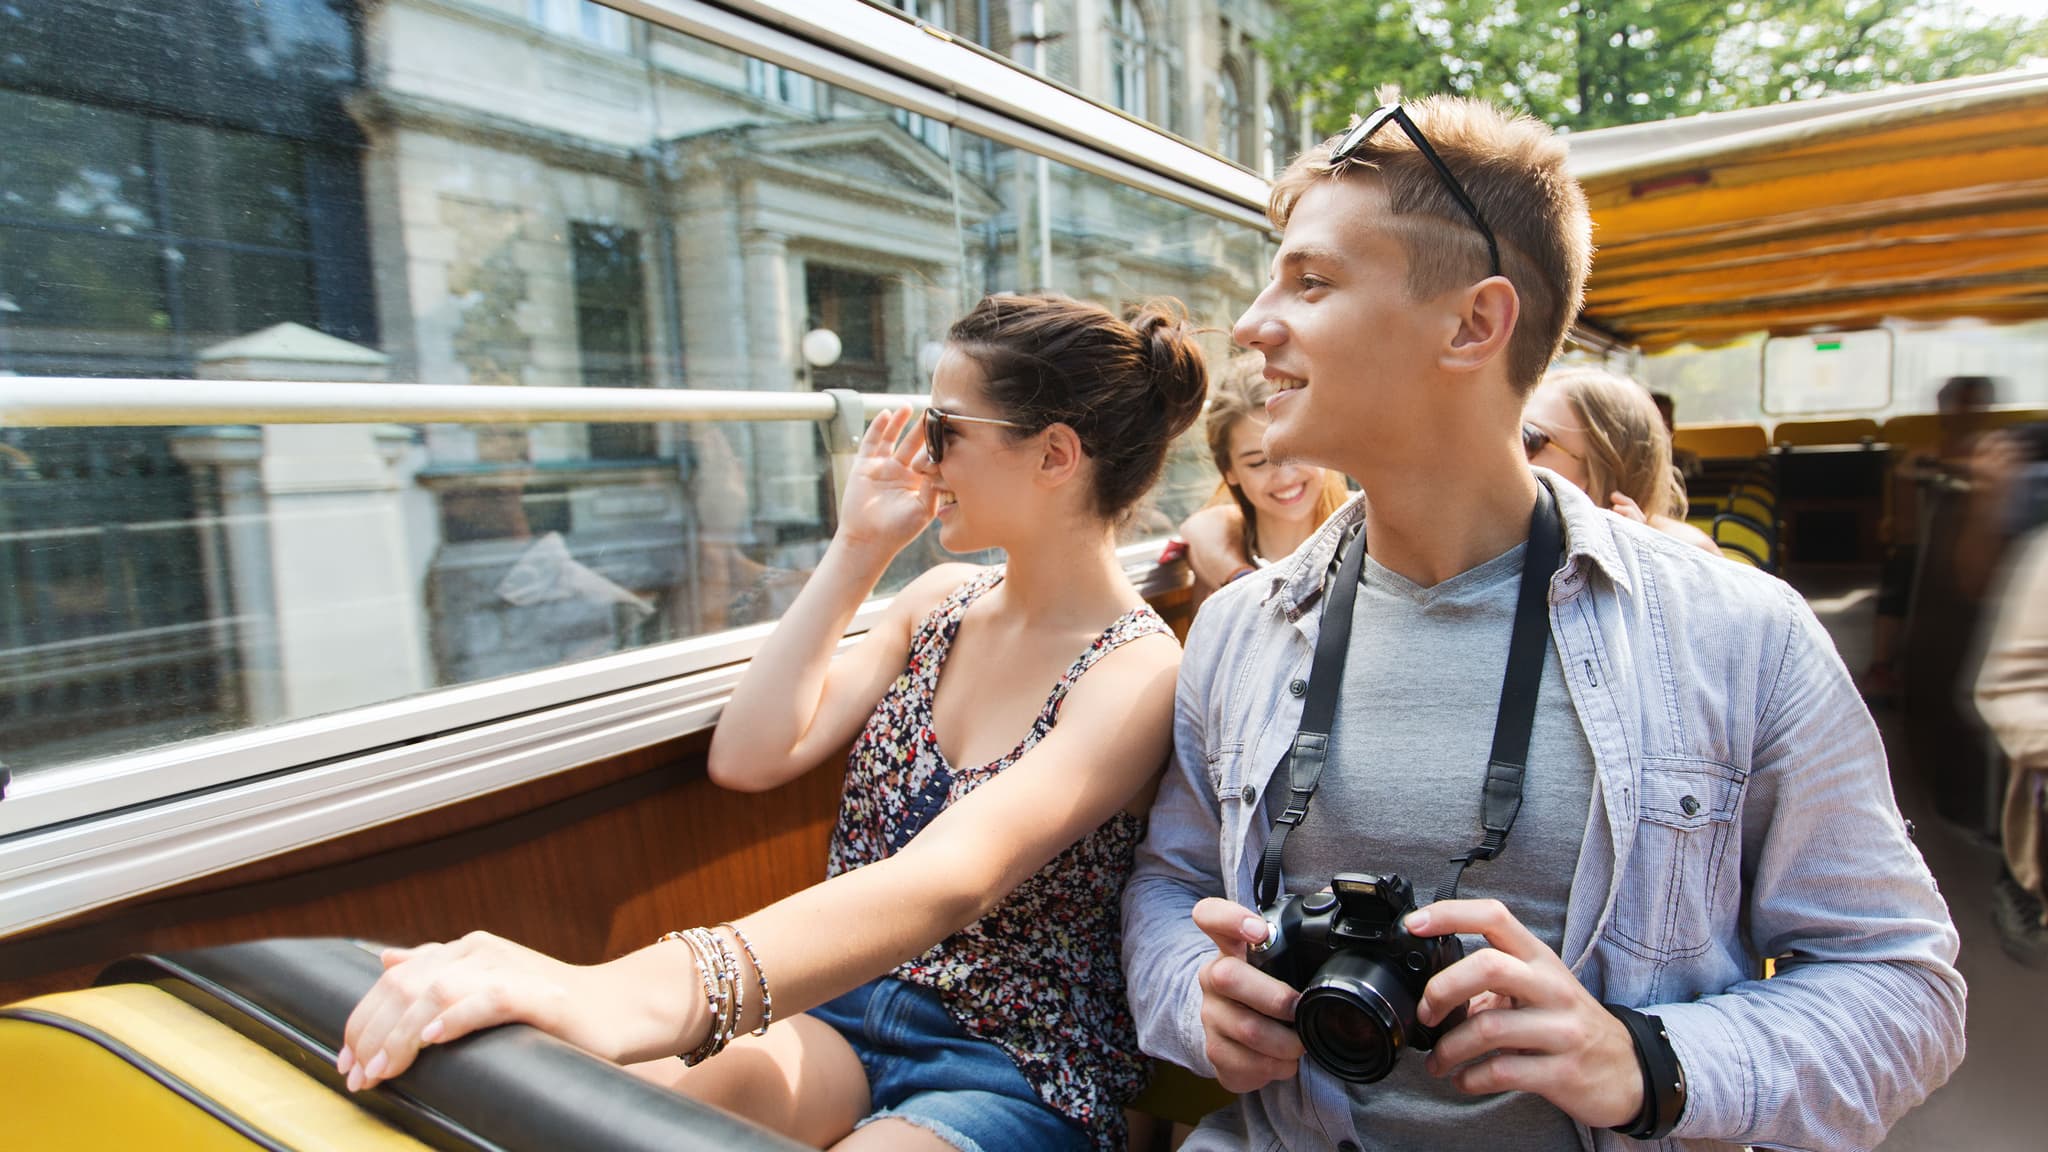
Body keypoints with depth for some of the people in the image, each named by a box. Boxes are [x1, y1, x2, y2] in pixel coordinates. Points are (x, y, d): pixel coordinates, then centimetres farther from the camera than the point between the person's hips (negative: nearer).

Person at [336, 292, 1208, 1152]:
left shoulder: (1136, 674, -17)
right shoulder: (941, 603, 5)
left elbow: (946, 881, -34)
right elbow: (750, 757, -1)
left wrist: (642, 990, -48)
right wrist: (855, 552, -4)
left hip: (1019, 1077, -4)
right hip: (844, 1005, 5)